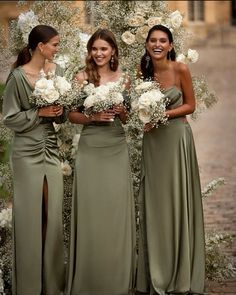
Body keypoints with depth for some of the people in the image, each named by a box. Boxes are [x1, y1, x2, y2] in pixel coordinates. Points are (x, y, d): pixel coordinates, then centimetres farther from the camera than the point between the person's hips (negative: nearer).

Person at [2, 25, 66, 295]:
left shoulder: (56, 71, 6)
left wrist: (58, 110, -8)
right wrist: (39, 112, -14)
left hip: (51, 150, 5)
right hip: (28, 152, -5)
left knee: (53, 216, 6)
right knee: (30, 217, 0)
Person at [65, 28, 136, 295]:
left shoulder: (122, 78, 7)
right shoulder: (82, 78, 0)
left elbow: (126, 119, 12)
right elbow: (72, 115, 0)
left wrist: (121, 111, -9)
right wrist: (93, 116, -16)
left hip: (117, 147, 2)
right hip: (91, 147, -2)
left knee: (116, 208, 3)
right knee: (91, 209, -1)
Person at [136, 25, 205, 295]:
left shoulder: (180, 69, -10)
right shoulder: (143, 72, 1)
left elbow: (190, 105, -4)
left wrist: (163, 115, -16)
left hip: (177, 138, -4)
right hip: (152, 140, 4)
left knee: (177, 202, 1)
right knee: (154, 203, 6)